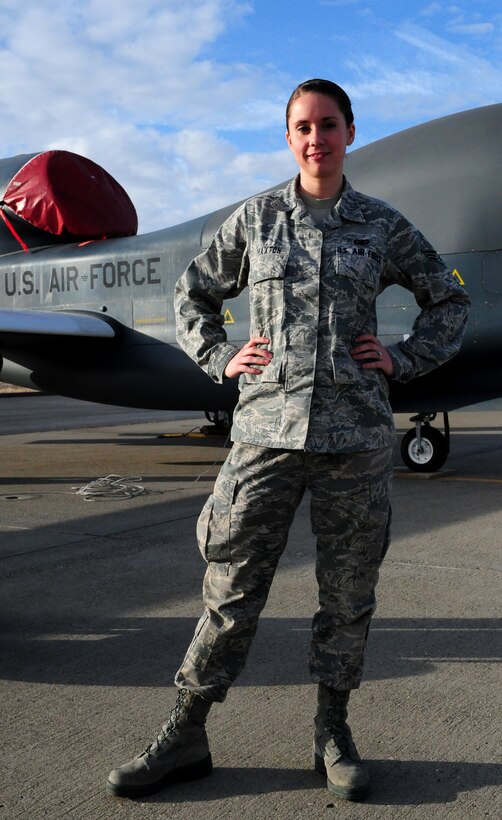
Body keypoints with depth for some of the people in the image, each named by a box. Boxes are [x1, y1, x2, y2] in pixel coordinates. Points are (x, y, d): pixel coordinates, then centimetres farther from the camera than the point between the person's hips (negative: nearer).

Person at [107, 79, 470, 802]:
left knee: (348, 592, 8)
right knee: (232, 587, 2)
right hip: (268, 426, 0)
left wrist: (404, 360, 7)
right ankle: (185, 735, 16)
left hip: (356, 433, 1)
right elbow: (194, 293, 20)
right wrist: (221, 357, 6)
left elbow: (449, 300, 19)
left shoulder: (382, 225, 8)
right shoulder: (256, 219, 8)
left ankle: (333, 730, 26)